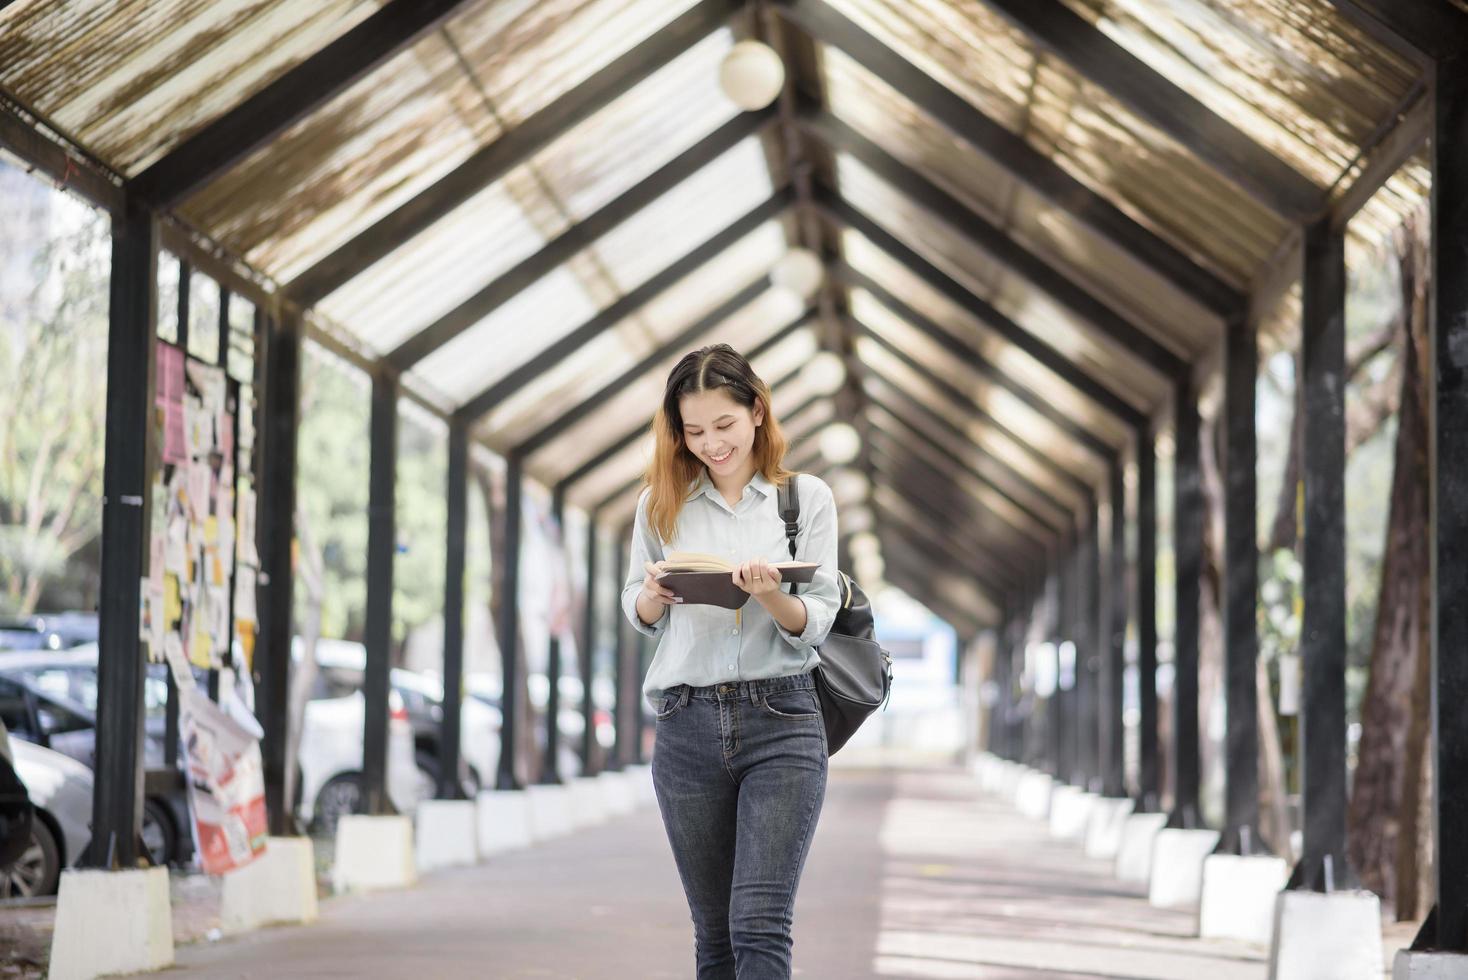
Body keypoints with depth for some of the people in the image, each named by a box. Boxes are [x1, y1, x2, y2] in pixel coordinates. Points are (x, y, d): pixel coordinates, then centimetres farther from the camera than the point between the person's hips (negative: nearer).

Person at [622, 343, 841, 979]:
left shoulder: (807, 498, 4)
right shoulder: (661, 502, 9)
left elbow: (817, 624, 1)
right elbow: (635, 611, 16)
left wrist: (772, 595, -20)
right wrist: (656, 596, -7)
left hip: (781, 720, -2)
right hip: (687, 729, 3)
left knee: (760, 925, -14)